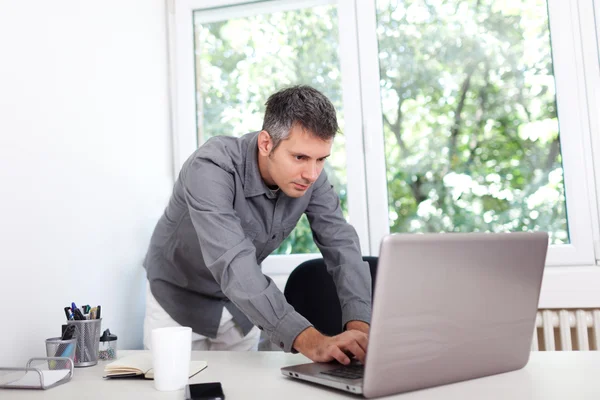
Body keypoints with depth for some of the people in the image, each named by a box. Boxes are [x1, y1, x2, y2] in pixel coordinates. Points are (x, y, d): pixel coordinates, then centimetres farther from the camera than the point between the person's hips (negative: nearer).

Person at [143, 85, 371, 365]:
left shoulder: (310, 174, -18)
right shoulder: (211, 168, -35)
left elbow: (342, 245, -18)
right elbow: (233, 265, -46)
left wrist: (359, 324, -35)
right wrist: (309, 340, -56)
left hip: (240, 302, 4)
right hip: (179, 298, -4)